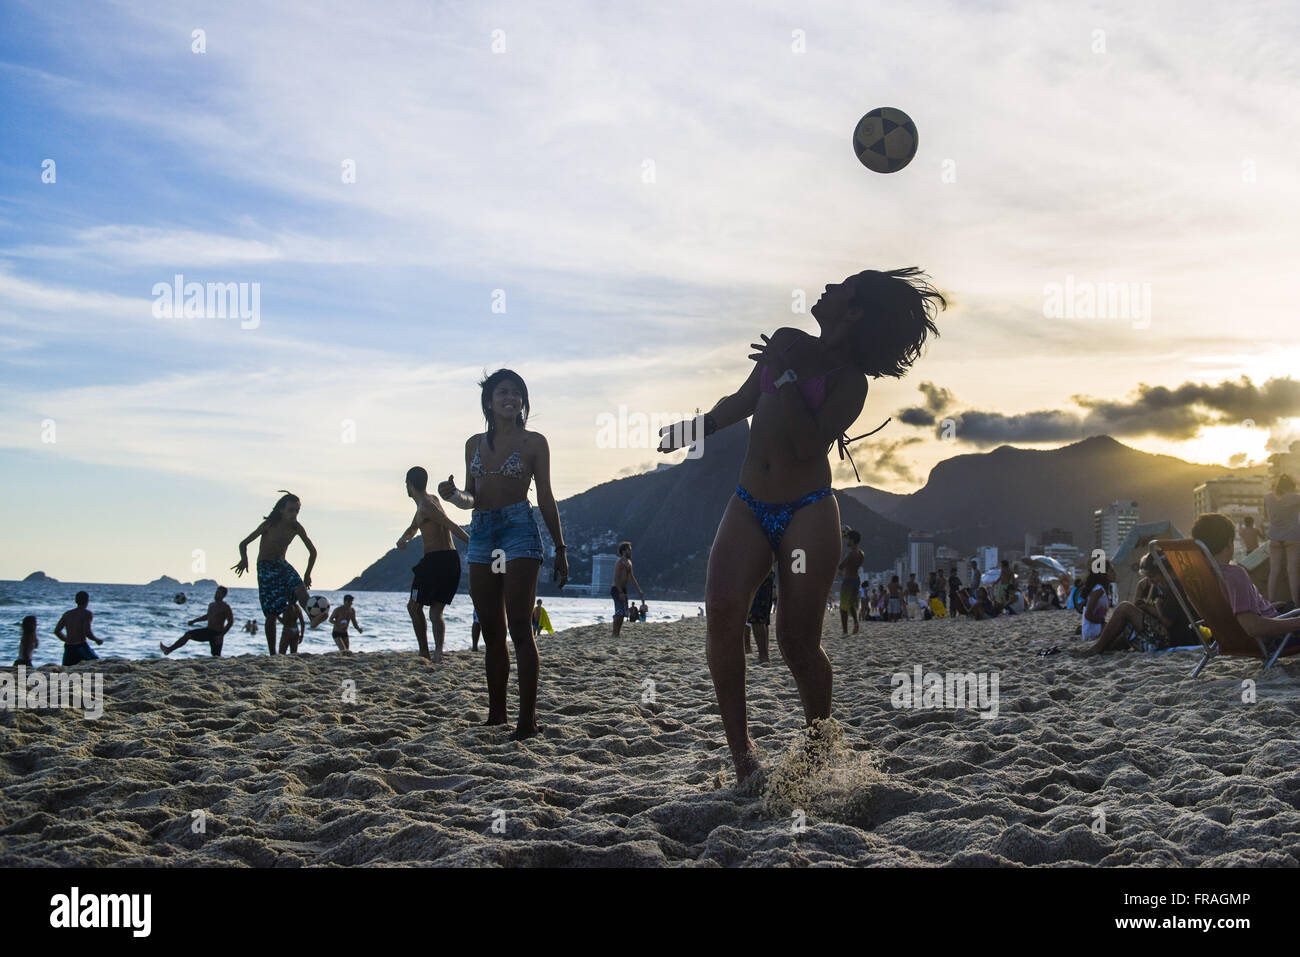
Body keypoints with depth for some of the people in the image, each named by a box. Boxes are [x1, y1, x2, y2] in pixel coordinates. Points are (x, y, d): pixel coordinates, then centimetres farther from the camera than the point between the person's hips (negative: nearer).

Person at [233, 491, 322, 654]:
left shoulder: (296, 528, 0)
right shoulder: (269, 525, -10)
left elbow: (312, 551, 11)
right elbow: (244, 543, -8)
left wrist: (307, 574, 3)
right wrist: (244, 559, -28)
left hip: (283, 566, 3)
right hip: (266, 567, -3)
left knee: (299, 588, -31)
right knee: (272, 613, -8)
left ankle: (314, 617, -56)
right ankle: (272, 654, -1)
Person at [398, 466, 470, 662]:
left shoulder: (426, 506, -9)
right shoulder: (432, 500, 21)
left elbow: (453, 527, -18)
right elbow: (412, 529, 30)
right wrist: (403, 539, 8)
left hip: (435, 560, -8)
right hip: (452, 560, 8)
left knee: (414, 606, 10)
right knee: (436, 613, 7)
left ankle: (424, 653, 8)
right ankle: (438, 651, -14)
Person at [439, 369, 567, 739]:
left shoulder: (533, 442, 4)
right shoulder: (475, 443, 16)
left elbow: (545, 499, 4)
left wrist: (560, 549, 2)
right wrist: (454, 495, -4)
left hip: (519, 531, -5)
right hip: (481, 535, 5)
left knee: (519, 628, -11)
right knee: (492, 633, 9)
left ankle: (528, 718, -12)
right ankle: (495, 714, 18)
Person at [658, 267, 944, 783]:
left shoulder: (849, 379, -2)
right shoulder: (786, 343, 16)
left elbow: (809, 444, -15)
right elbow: (744, 401, 30)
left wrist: (787, 375, -15)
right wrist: (698, 427, 37)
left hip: (808, 512, -4)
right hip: (749, 507, 5)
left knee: (798, 639, -8)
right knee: (722, 611, -18)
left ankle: (820, 743, 15)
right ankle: (740, 751, -14)